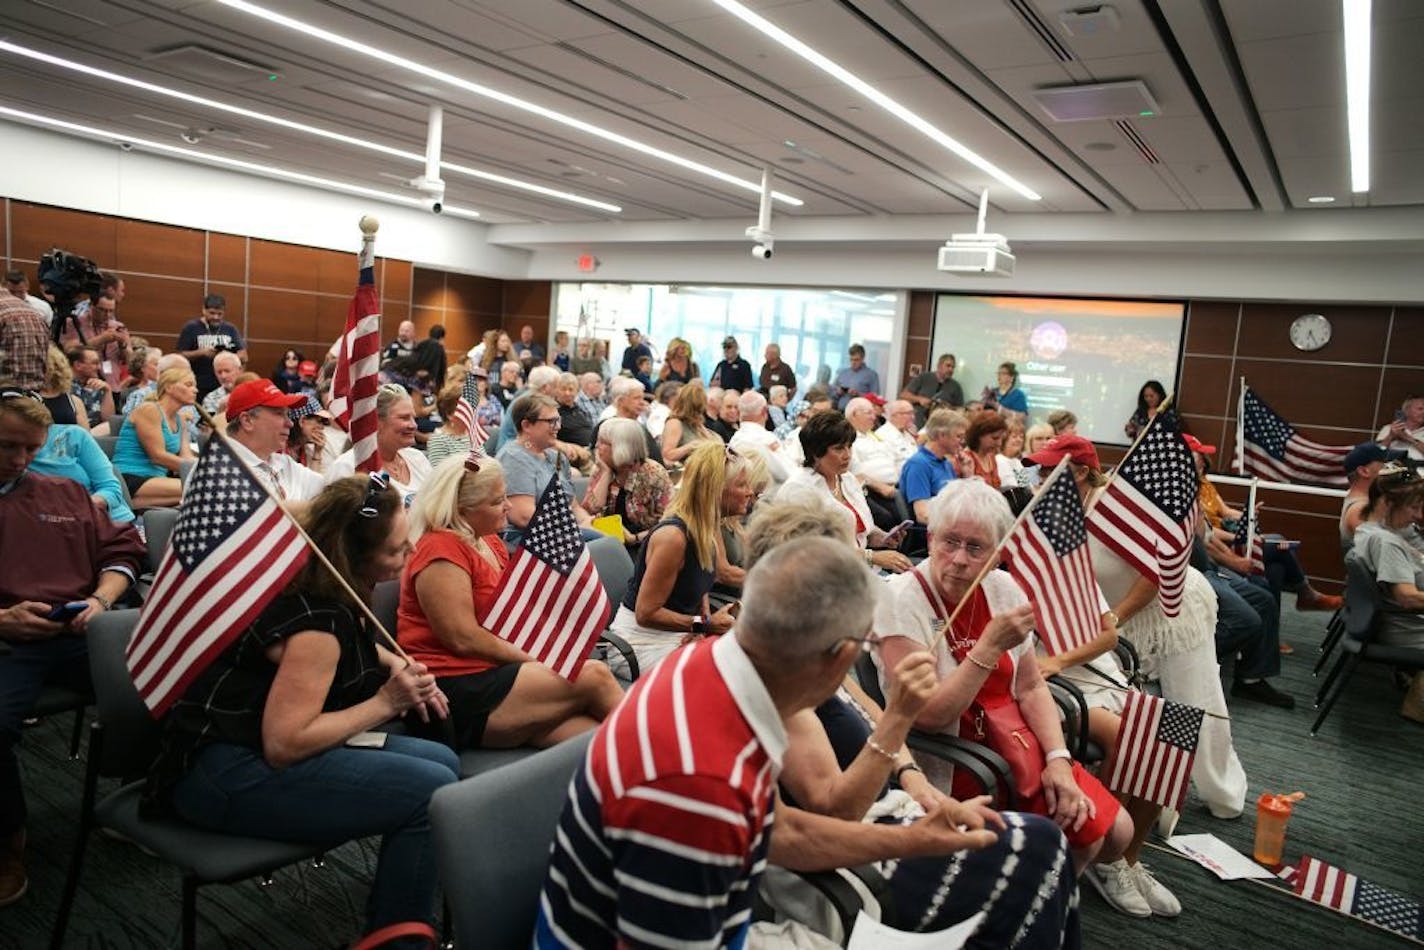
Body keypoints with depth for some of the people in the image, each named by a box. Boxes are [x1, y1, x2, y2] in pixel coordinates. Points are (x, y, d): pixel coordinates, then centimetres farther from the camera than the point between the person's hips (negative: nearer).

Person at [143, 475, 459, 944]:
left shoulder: (325, 581, 4)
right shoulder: (313, 619, -24)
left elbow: (351, 641, 28)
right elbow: (285, 744, -27)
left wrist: (396, 663, 8)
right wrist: (386, 703, -19)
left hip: (260, 744, 10)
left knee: (443, 761, 2)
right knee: (432, 792, -22)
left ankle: (391, 919, 14)